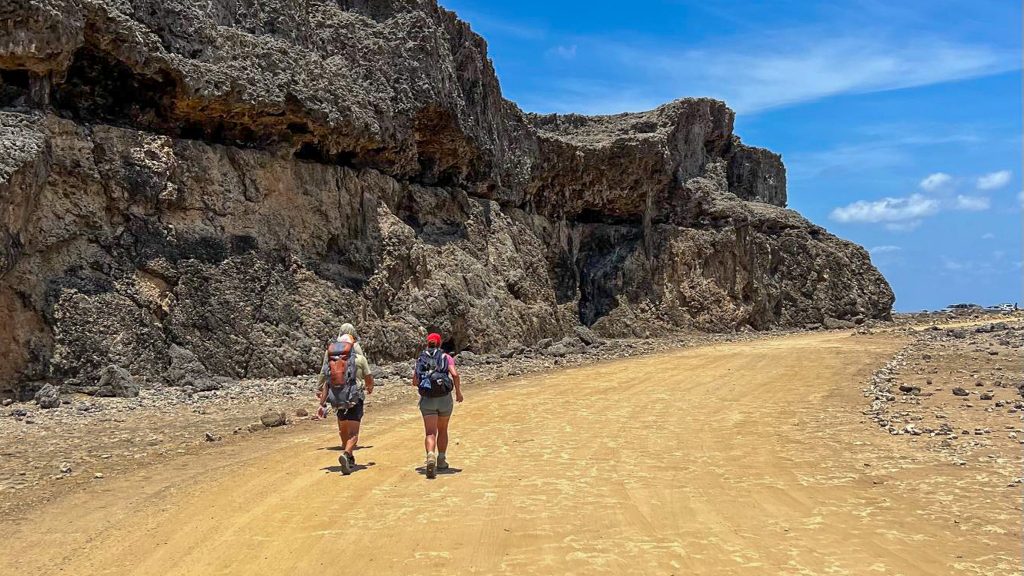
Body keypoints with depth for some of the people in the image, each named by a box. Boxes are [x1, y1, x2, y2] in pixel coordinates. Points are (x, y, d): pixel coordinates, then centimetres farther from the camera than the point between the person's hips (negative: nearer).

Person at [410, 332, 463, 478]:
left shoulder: (420, 359, 10)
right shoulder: (446, 357, 4)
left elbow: (415, 382, 4)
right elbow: (455, 374, -12)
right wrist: (458, 392, -1)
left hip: (426, 400, 0)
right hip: (444, 398, 0)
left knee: (430, 433, -5)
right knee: (442, 431, 19)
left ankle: (430, 457, -31)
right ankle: (441, 461, 25)